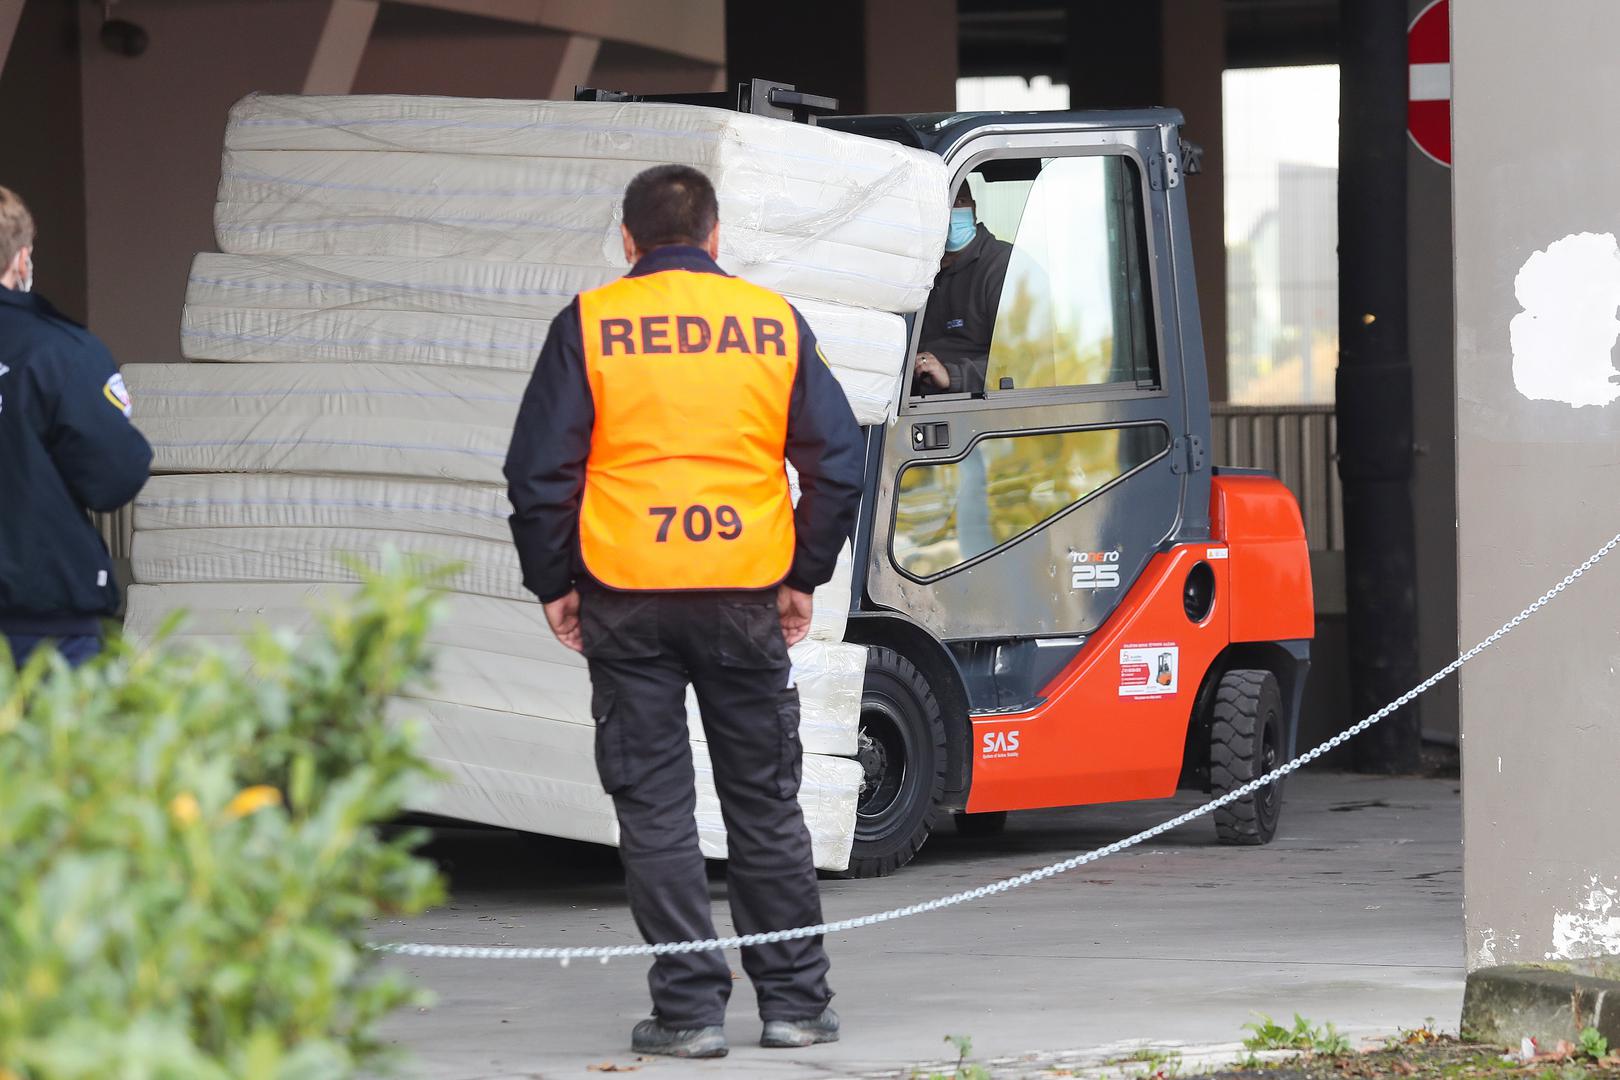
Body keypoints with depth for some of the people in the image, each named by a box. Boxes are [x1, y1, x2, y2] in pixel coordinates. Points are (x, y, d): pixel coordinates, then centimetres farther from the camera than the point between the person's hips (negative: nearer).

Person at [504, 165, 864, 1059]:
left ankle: (689, 1007, 1)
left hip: (626, 593, -2)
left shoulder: (590, 325, -1)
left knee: (654, 807, 3)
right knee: (765, 802, 12)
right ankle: (796, 1001, 14)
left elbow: (539, 469, -3)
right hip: (746, 594, 2)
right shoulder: (773, 322, 5)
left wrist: (553, 583, 6)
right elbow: (837, 461, 6)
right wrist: (804, 576, 14)